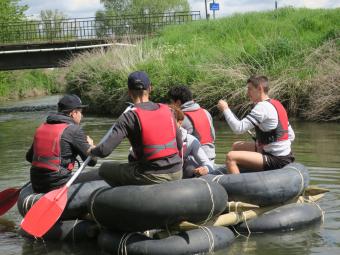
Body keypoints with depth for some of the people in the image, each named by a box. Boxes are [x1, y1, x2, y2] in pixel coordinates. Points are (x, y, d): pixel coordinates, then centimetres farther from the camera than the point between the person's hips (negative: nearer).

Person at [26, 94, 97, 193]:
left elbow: (29, 157, 20)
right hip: (58, 185, -7)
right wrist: (90, 144, 13)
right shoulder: (74, 129, -8)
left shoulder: (41, 127, 13)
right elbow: (92, 160, -7)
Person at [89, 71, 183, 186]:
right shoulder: (167, 110, 2)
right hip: (177, 174, 6)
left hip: (152, 178, -6)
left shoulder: (129, 117, -13)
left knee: (104, 169, 12)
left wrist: (91, 151, 5)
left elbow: (105, 150, -17)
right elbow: (179, 145, 9)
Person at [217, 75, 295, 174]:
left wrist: (225, 109, -10)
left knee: (231, 157, -18)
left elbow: (239, 128, -23)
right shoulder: (276, 104, 12)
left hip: (275, 160, -10)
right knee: (236, 146, 20)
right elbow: (291, 136, 16)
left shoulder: (263, 106, -17)